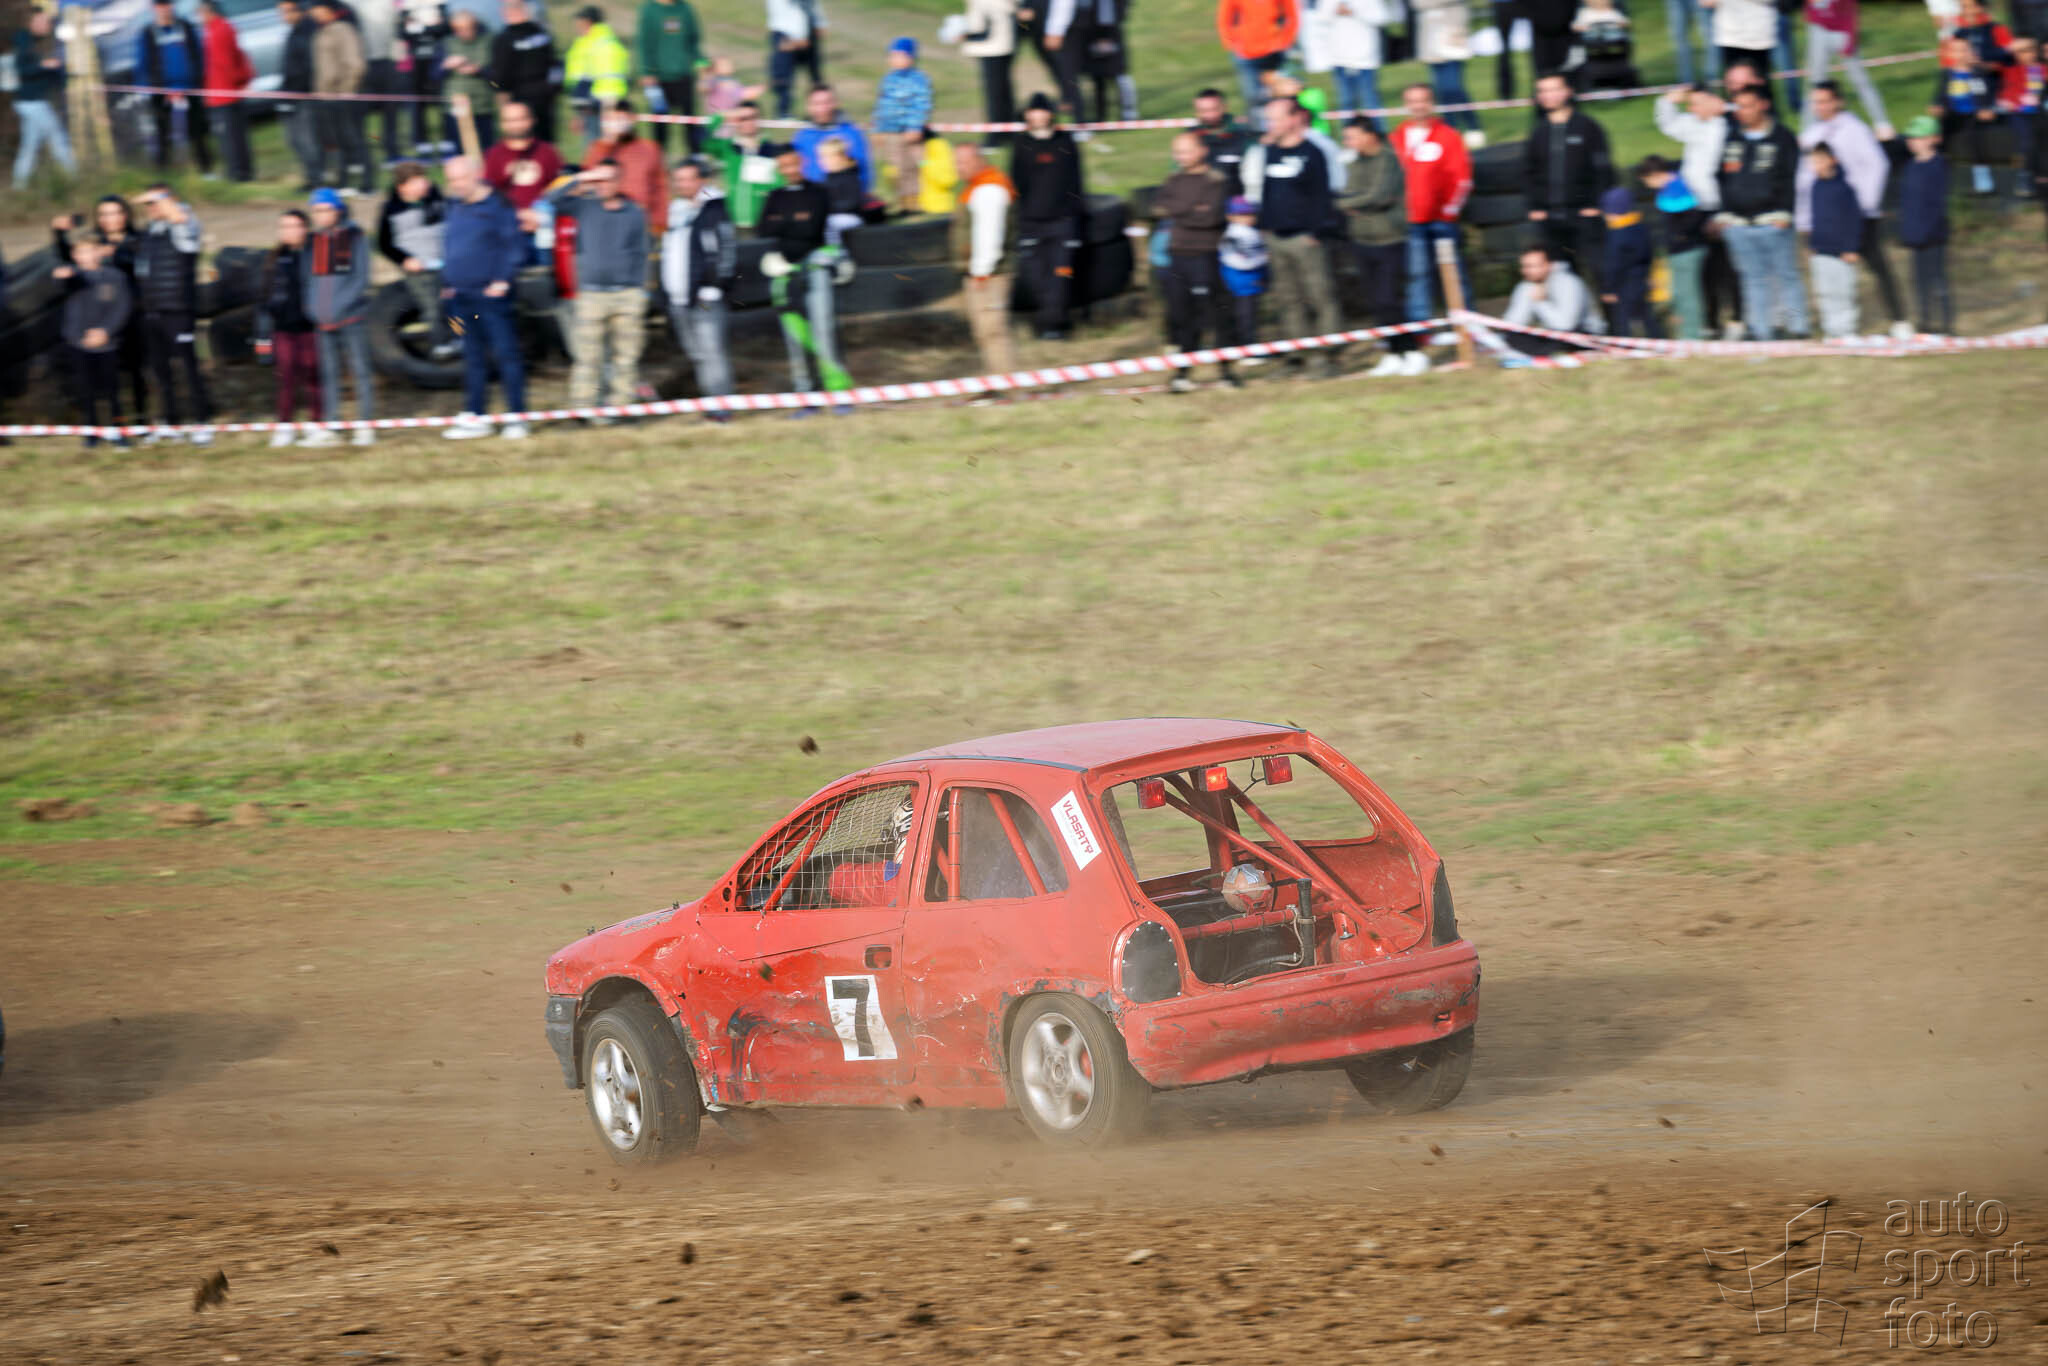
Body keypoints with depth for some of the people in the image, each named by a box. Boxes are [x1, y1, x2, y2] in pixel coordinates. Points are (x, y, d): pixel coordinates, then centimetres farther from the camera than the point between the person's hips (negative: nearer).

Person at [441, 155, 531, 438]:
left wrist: (504, 279, -16)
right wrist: (448, 282, 17)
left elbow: (515, 247, -8)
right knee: (473, 358, 11)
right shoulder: (454, 208, 13)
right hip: (461, 295, 7)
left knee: (505, 353, -4)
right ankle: (474, 417, 15)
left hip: (490, 294, -7)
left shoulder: (497, 207, -7)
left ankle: (517, 416, -1)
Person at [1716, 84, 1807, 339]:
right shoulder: (1732, 139, 13)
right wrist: (1723, 213, 9)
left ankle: (1797, 326, 6)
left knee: (1786, 275, -1)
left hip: (1773, 222, -4)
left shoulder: (1782, 137, 1)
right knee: (1754, 278, 6)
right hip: (1738, 222, 4)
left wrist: (1784, 213, -12)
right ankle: (1760, 331, 9)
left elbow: (1791, 179, -3)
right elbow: (1723, 179, 17)